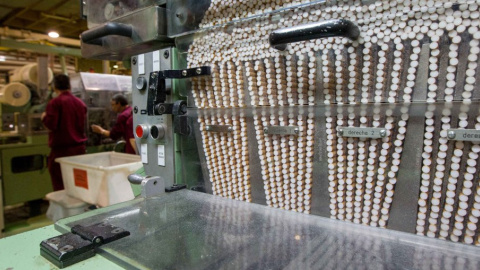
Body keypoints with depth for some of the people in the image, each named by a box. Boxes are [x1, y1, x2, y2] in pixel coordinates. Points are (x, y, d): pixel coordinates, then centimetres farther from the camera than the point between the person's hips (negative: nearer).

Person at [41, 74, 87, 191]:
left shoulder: (55, 102, -10)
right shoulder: (80, 102, 8)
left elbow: (51, 125, -14)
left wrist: (44, 117, 4)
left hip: (61, 148, -6)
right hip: (79, 146, 6)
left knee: (60, 185, 0)